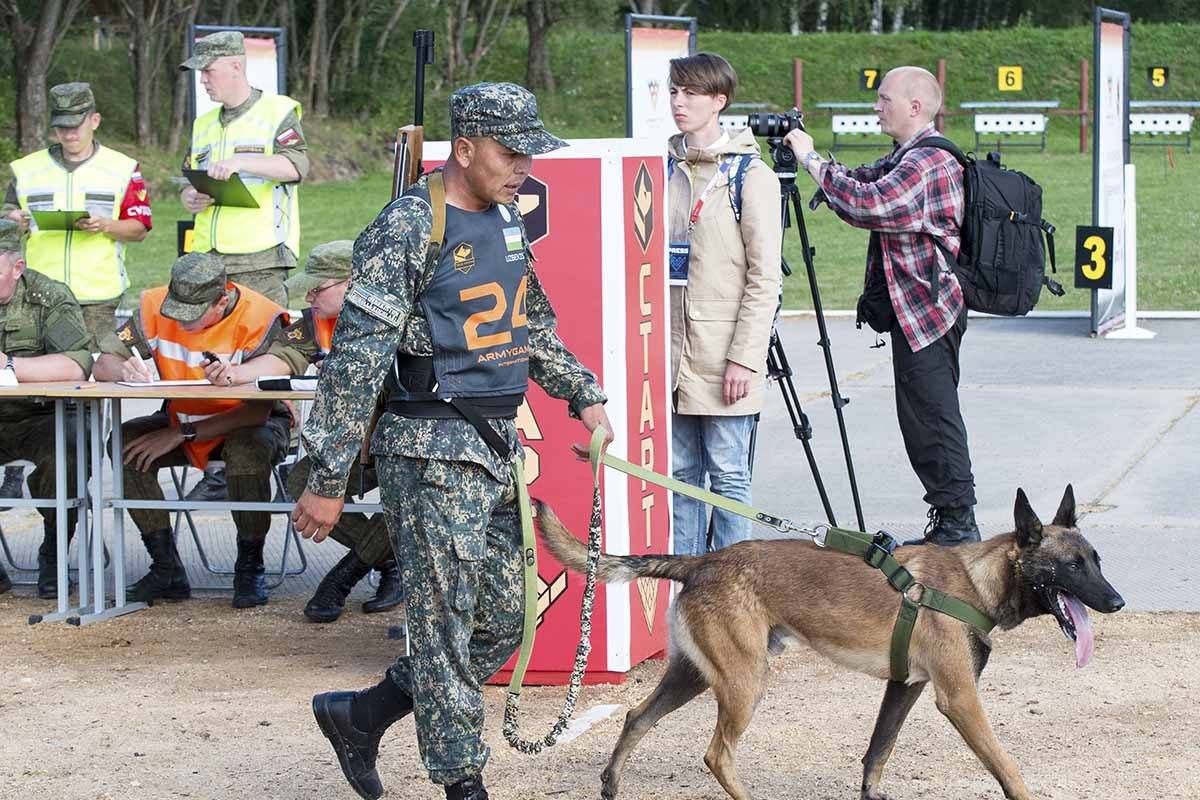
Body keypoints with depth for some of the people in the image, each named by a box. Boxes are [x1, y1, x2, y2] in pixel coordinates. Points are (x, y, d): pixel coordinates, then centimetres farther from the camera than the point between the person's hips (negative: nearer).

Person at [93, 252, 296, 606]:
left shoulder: (261, 318, -25)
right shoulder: (156, 306, -12)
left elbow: (258, 411, -30)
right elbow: (103, 363, -8)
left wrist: (181, 434, -31)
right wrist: (124, 370, -35)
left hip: (249, 422, -4)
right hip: (181, 417, 4)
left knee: (249, 448, -38)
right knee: (125, 443, -22)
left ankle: (250, 570, -19)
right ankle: (167, 569, -16)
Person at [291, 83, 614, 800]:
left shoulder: (507, 221, 12)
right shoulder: (408, 229, -14)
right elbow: (356, 357, -17)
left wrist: (584, 394, 20)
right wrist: (328, 479, -18)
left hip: (498, 446, 9)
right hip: (432, 450, -9)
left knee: (501, 624, 11)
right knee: (446, 621, -4)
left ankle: (359, 716, 24)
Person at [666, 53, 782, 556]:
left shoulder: (750, 174, -7)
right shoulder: (667, 169, 12)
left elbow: (765, 276, -9)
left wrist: (744, 357, -14)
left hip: (724, 357, -6)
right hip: (673, 353, 6)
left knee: (728, 474, -2)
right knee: (681, 471, 10)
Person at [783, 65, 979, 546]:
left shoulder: (930, 162, -17)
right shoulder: (908, 158, 17)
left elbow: (868, 204, -27)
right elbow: (863, 183, 17)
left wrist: (813, 160, -18)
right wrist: (805, 156, 3)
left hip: (926, 309, -11)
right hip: (917, 309, 11)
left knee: (932, 419, -7)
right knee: (924, 418, 12)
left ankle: (957, 524, -3)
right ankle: (949, 525, 16)